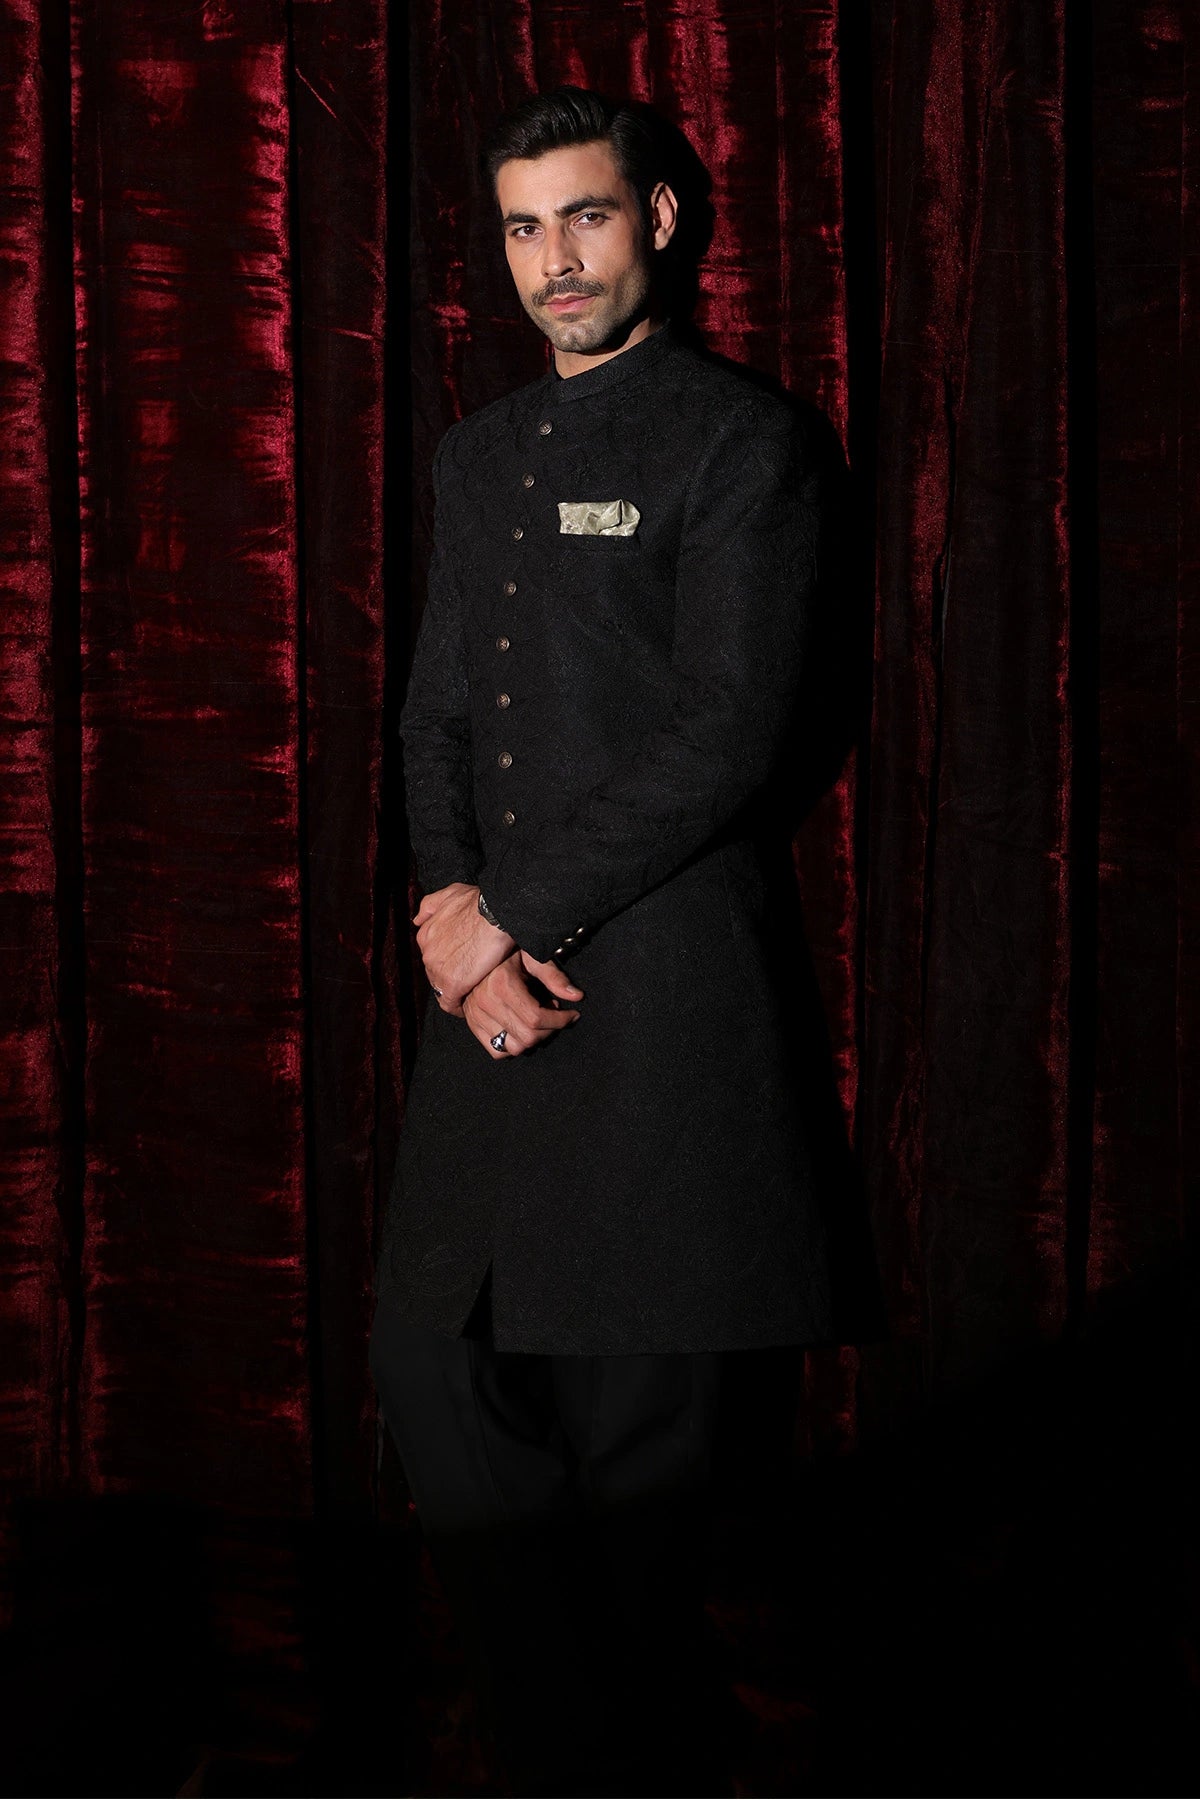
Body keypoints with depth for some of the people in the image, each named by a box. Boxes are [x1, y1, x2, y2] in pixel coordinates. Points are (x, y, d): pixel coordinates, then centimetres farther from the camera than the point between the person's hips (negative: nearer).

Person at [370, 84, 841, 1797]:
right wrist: (447, 907, -2)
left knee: (632, 1424, -2)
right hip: (497, 977, 7)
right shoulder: (480, 451, 18)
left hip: (662, 989, -7)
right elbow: (438, 709, 17)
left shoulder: (741, 441, -4)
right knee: (432, 1364, 6)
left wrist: (517, 916, -11)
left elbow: (726, 735, -12)